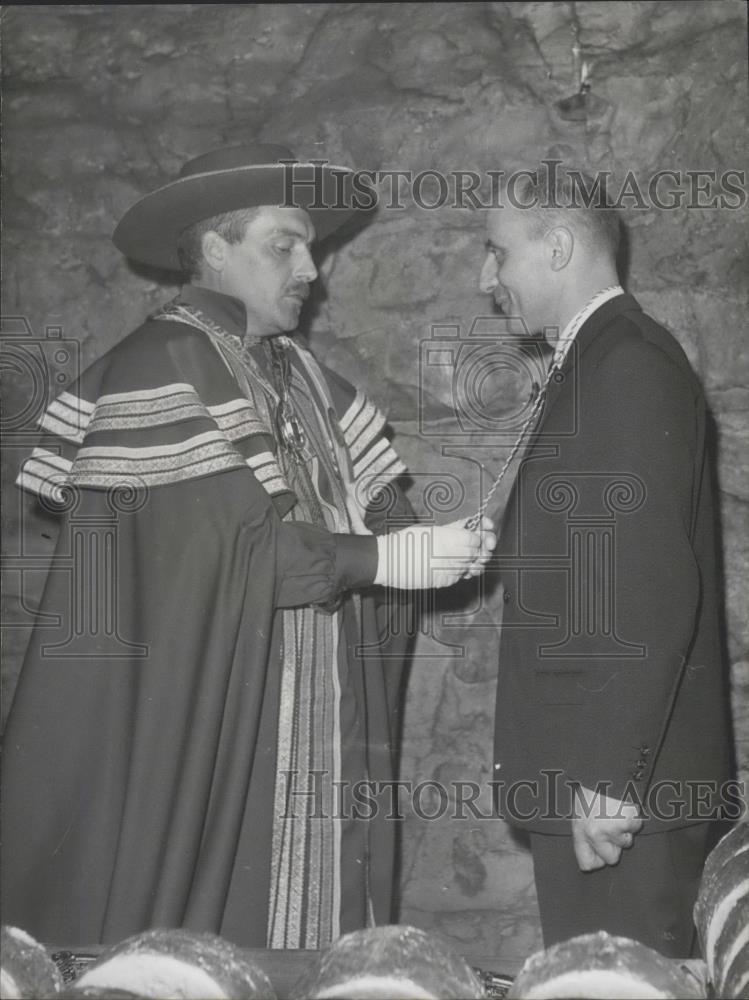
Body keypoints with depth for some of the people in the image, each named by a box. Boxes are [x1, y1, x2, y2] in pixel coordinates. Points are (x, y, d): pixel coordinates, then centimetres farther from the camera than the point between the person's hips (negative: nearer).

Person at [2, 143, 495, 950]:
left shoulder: (297, 375, 15)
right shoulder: (161, 368, -10)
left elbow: (372, 509, 11)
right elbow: (226, 542, -19)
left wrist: (433, 543, -8)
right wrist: (384, 559, -17)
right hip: (200, 739, -7)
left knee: (307, 922, 8)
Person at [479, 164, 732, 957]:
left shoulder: (630, 365, -14)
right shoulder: (592, 363, 17)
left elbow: (653, 589, -22)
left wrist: (610, 780, -22)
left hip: (622, 783, -9)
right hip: (585, 772, 9)